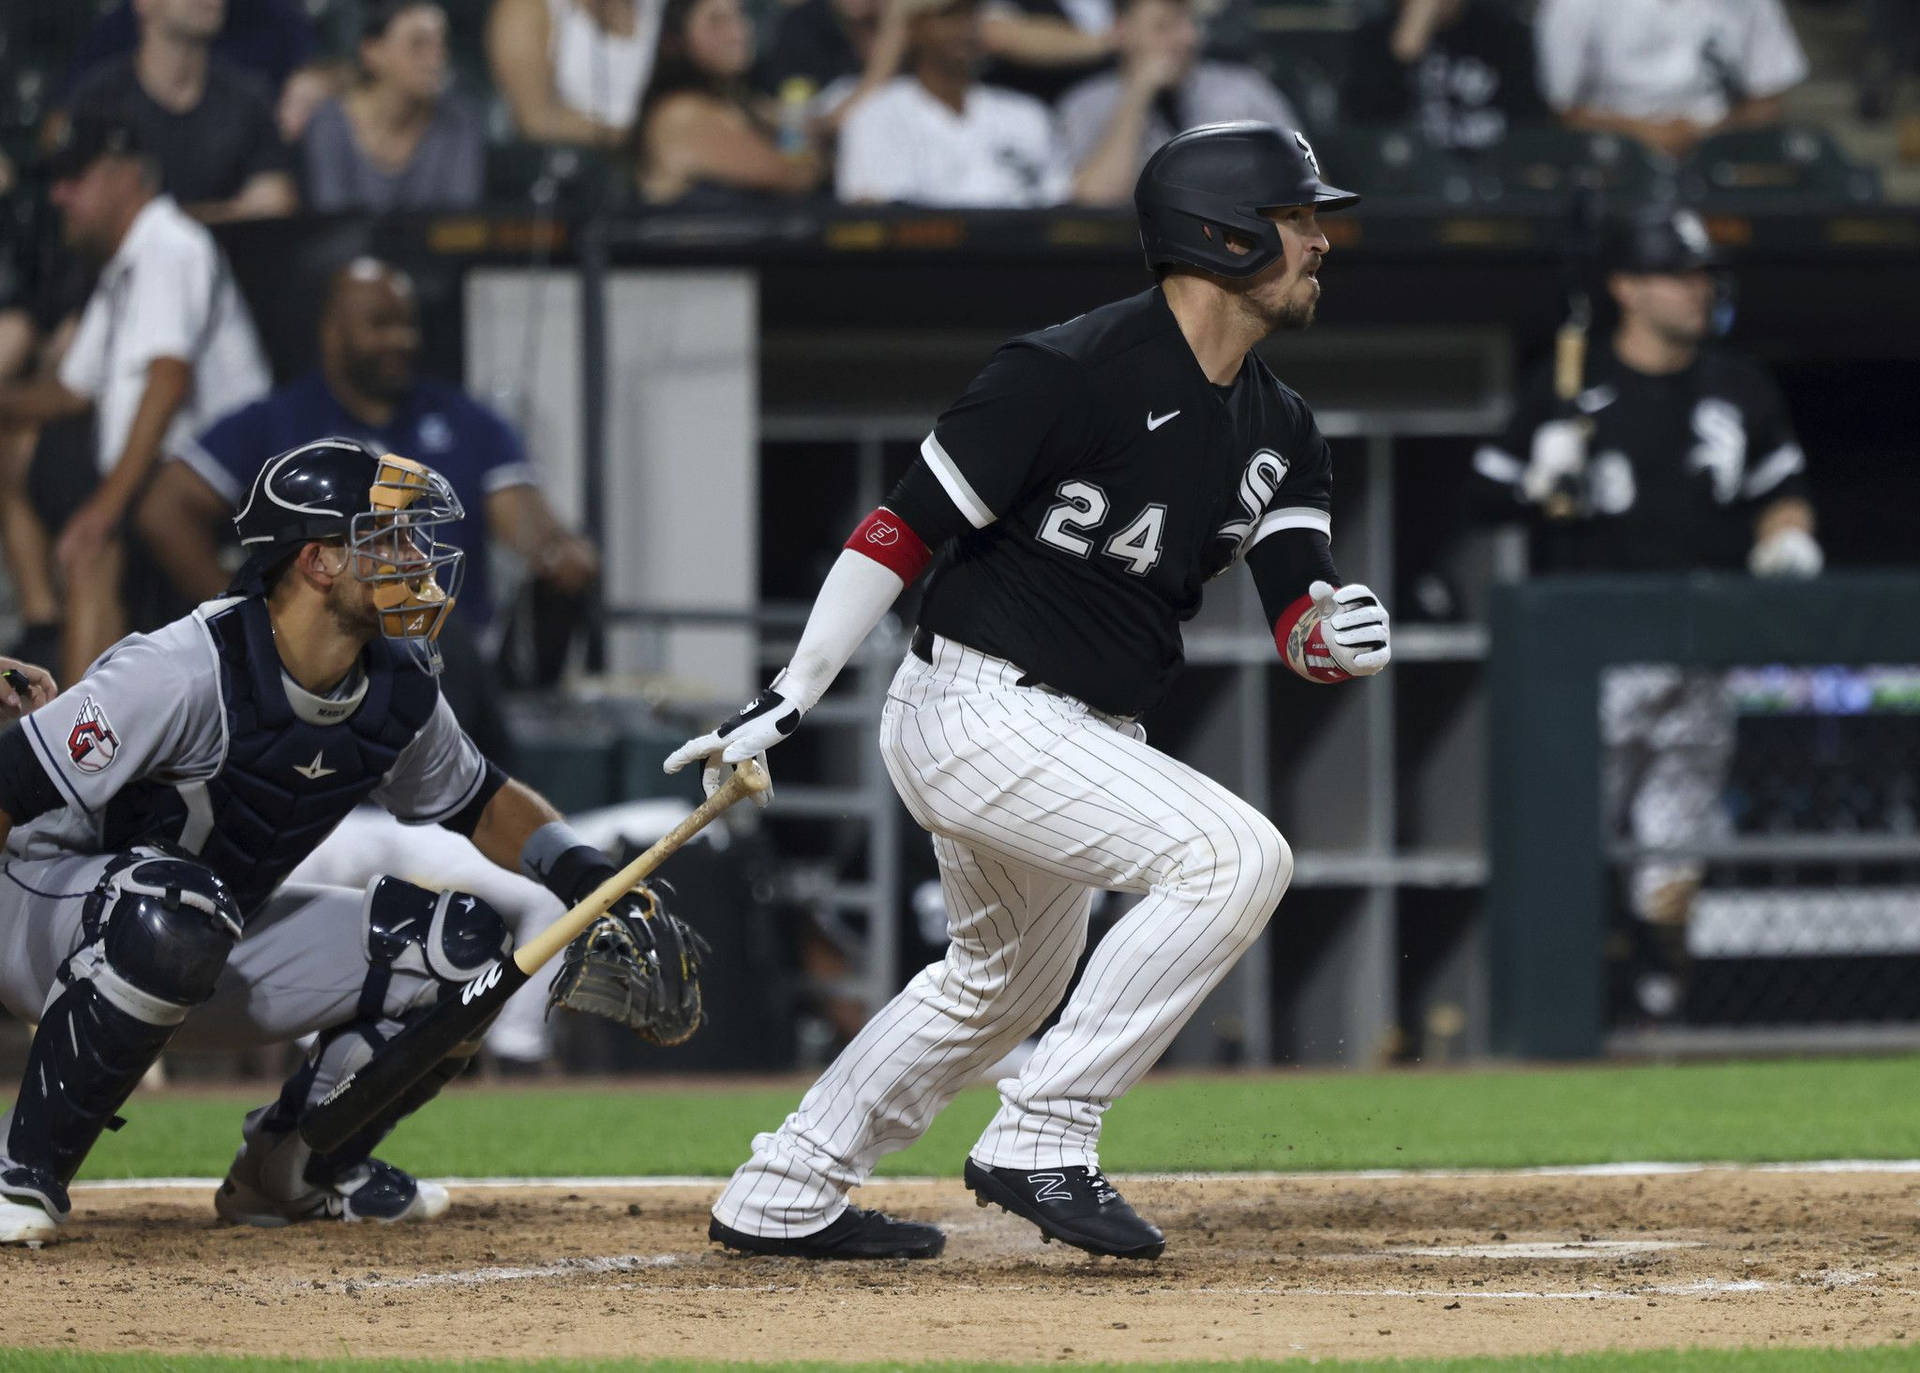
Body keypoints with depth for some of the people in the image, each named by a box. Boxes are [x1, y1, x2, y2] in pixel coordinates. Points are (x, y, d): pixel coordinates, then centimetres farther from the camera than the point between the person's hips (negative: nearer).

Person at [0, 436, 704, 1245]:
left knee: (460, 941, -5)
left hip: (214, 958, 8)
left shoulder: (400, 691, -4)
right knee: (175, 907, -42)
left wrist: (599, 885, -2)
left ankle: (291, 1167, 11)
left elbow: (483, 805, 14)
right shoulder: (184, 672, -28)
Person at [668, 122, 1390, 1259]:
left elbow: (1301, 617, -1)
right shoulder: (1073, 373, -18)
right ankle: (1039, 1142, -18)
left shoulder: (1279, 430, 7)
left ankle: (781, 1198, 38)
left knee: (1012, 983, 26)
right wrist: (788, 703, -19)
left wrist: (1342, 633, -26)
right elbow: (907, 526, -16)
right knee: (1237, 856, -23)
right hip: (975, 707, -10)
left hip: (1088, 736, 10)